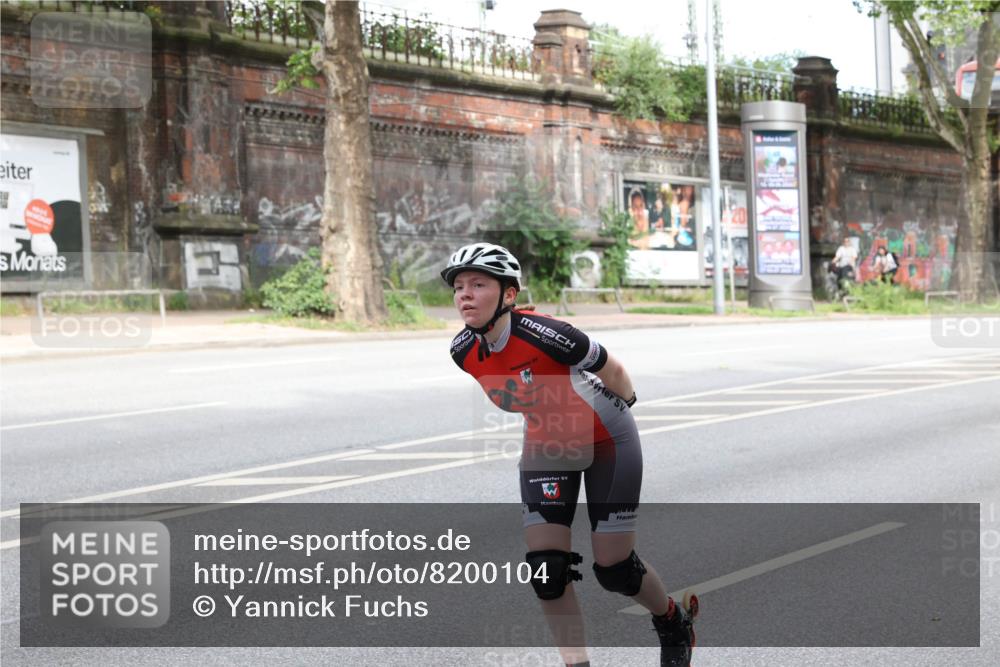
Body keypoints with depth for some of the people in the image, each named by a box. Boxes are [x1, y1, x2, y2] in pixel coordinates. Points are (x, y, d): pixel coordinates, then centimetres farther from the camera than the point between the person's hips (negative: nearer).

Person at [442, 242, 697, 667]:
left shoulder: (541, 334, -34)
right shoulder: (464, 351, -15)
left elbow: (614, 372, -18)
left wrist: (624, 411, -3)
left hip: (605, 439, -5)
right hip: (547, 445, 5)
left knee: (614, 569, 1)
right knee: (545, 569, -8)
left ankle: (676, 622, 32)